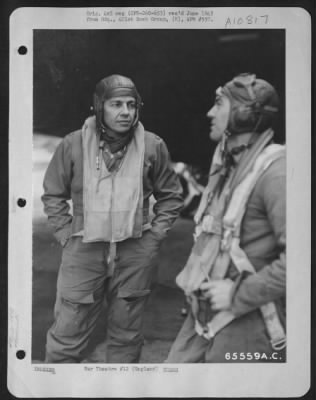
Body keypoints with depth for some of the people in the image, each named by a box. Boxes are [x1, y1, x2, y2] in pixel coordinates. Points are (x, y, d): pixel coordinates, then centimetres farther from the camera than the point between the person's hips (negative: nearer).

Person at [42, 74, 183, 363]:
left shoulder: (153, 146, -2)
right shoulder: (73, 144, -4)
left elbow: (171, 195, 9)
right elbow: (54, 196, 6)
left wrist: (155, 234, 1)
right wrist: (67, 235, -1)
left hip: (136, 254, 1)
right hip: (84, 252, -1)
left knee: (126, 336, 14)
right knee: (66, 338, 3)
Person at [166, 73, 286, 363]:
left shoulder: (274, 172, -18)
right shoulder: (226, 166, 10)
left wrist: (238, 295, -19)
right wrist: (196, 281, 8)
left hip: (247, 326, -8)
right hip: (203, 316, 8)